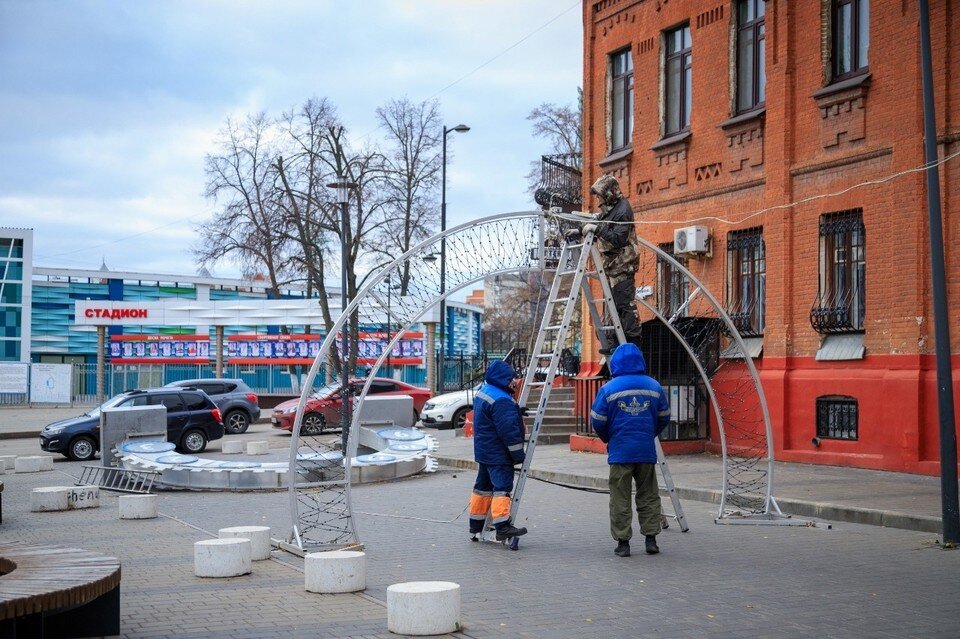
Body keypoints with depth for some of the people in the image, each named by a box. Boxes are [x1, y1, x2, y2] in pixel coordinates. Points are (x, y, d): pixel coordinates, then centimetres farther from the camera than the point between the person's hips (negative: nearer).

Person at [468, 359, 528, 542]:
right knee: (502, 486, -11)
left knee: (484, 486, 15)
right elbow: (509, 430, -22)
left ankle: (476, 527, 22)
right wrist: (518, 454, -16)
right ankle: (502, 526, -17)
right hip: (499, 454, -11)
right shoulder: (501, 400, -22)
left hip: (484, 450, 11)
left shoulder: (483, 392, 12)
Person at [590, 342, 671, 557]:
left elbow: (597, 422, -4)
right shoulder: (654, 386, 4)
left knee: (620, 499, 4)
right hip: (647, 451, 3)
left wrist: (607, 439, 15)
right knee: (649, 497, 13)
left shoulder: (608, 389, -6)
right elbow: (664, 419, 11)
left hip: (620, 452, -2)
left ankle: (622, 542, 5)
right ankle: (651, 538, 12)